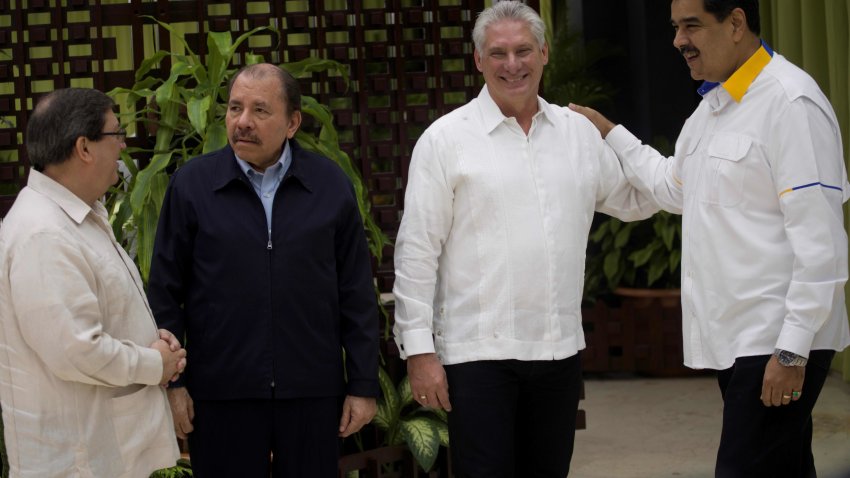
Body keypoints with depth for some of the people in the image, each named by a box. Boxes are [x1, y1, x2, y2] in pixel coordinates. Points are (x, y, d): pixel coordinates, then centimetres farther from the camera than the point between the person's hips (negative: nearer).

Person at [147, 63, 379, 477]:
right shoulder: (191, 185, 1)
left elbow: (357, 297, 6)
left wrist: (363, 385, 3)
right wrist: (170, 383, -1)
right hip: (221, 394, -1)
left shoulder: (331, 186, 4)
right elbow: (165, 294, 3)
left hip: (312, 393, 1)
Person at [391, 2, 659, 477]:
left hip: (559, 347, 4)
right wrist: (419, 350, -9)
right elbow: (417, 252, -5)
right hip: (478, 350, -4)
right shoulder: (446, 139, -3)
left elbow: (633, 201, 20)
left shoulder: (579, 131, 10)